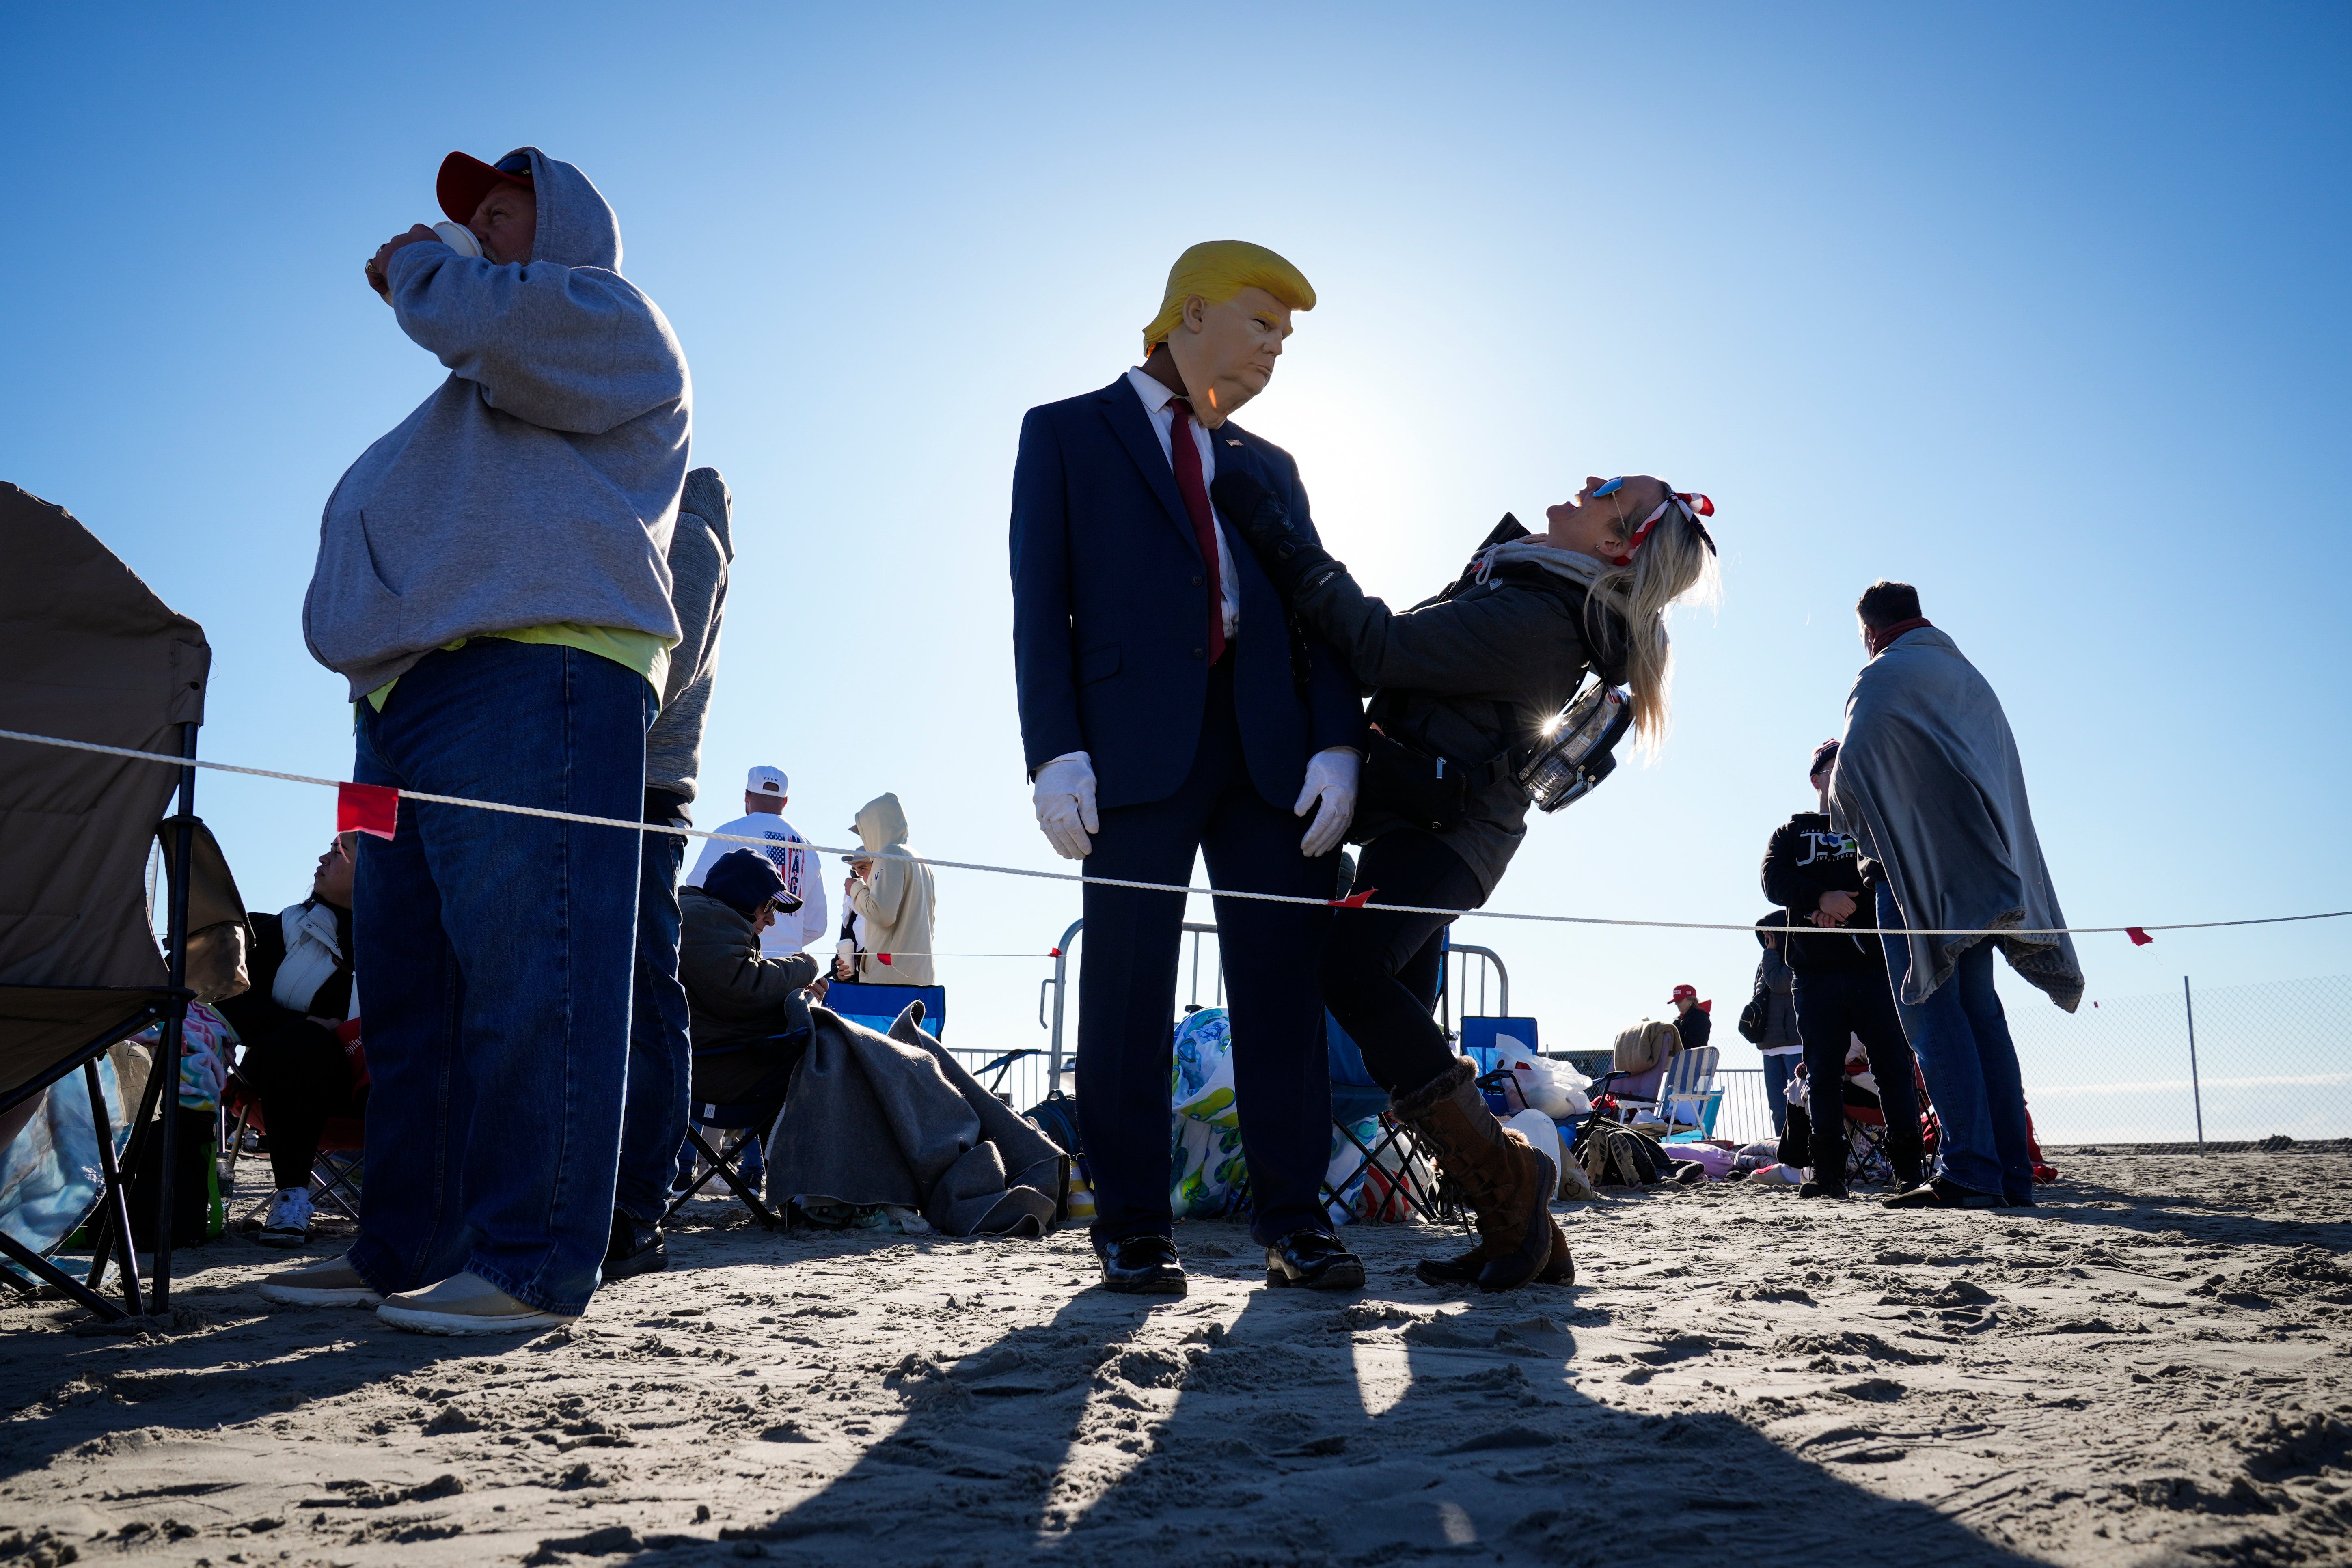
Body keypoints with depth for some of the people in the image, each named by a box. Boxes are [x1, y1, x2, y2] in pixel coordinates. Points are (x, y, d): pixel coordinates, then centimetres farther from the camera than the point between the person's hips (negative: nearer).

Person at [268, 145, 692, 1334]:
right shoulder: (468, 397, 36)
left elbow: (487, 318, -8)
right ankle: (406, 1248, 12)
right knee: (409, 989, 7)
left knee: (526, 976, -16)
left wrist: (414, 268, 9)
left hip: (535, 674, -9)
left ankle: (530, 1260, -15)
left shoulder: (607, 318, 11)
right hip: (404, 701, 10)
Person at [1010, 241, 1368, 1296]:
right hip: (1135, 746, -4)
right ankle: (1132, 1228, 6)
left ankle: (1292, 1220, 9)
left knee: (1282, 982, 1)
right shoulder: (1066, 434, 13)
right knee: (1129, 985, -3)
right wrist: (1055, 750, -11)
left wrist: (1338, 742, -3)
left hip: (1269, 747, 4)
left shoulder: (1269, 467, 24)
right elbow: (1042, 606, 2)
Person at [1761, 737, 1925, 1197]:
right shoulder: (1791, 833, 19)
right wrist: (1823, 897, -18)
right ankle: (1828, 1172, 1)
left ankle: (1909, 1168, -4)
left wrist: (1843, 906, -13)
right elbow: (1773, 880, 0)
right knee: (1823, 1072, 0)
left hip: (1873, 964, 0)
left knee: (1893, 1064, -5)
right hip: (1816, 970, 1)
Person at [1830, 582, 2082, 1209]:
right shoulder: (1969, 676, 22)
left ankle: (1970, 1172, -17)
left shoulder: (1884, 675, -2)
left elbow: (1850, 772, -12)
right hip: (1982, 869, 8)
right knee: (1981, 1012, 7)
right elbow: (2006, 778, 22)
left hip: (1917, 868, -8)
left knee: (1933, 1014, -10)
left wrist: (1850, 824, 7)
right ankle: (2012, 1173, 5)